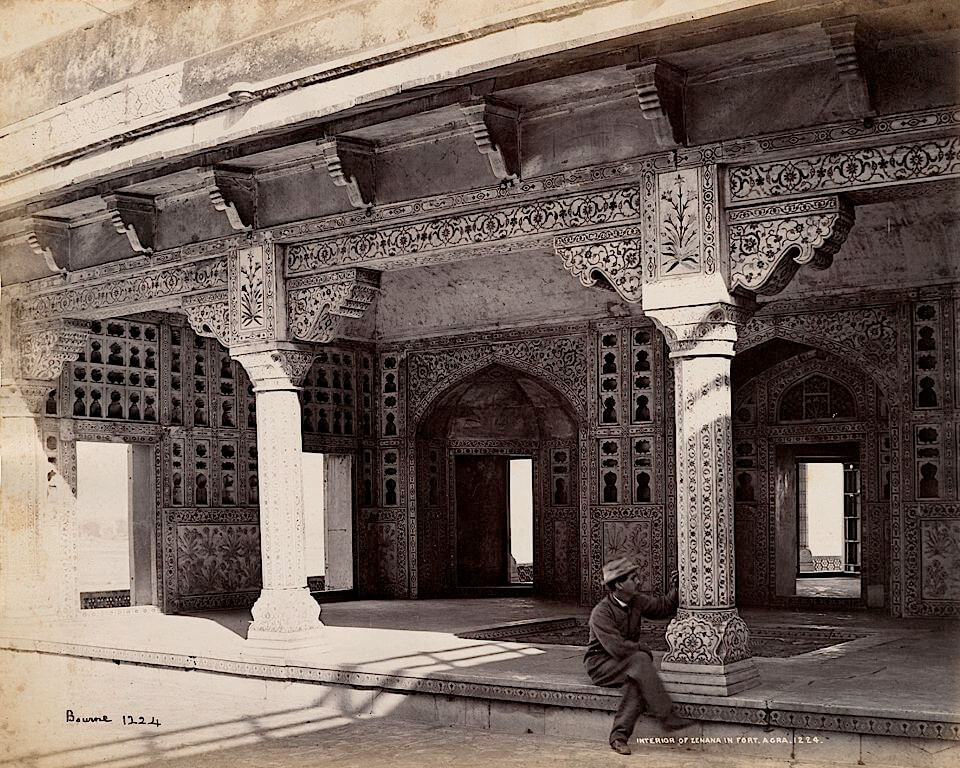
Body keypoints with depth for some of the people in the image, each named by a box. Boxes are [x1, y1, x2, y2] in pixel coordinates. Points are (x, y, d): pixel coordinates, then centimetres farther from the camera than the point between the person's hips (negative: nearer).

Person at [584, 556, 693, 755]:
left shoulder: (636, 601, 3)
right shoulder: (600, 613, -20)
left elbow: (663, 607, 16)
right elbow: (617, 647, -28)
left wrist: (676, 589, -1)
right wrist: (643, 649, -13)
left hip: (628, 663, 6)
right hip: (601, 665, -6)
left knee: (637, 682, -29)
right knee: (640, 661, -31)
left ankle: (619, 736, -29)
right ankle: (668, 717, -29)